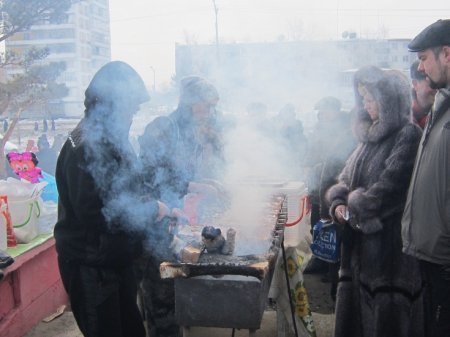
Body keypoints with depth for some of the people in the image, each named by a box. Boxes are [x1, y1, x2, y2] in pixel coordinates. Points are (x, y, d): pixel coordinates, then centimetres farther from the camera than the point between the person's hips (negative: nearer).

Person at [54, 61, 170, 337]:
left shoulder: (108, 141, 10)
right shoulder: (85, 149, -22)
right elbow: (93, 212, -28)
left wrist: (152, 207, 2)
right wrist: (151, 210, -17)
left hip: (116, 260, 9)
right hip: (91, 268, -9)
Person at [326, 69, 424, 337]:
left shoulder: (408, 136, -12)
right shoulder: (372, 136, 14)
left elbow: (390, 187, -20)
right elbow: (347, 178, 16)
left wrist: (356, 204, -6)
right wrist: (338, 203, -3)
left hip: (390, 239, -8)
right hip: (361, 239, 8)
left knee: (386, 314, 1)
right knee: (357, 306, 13)